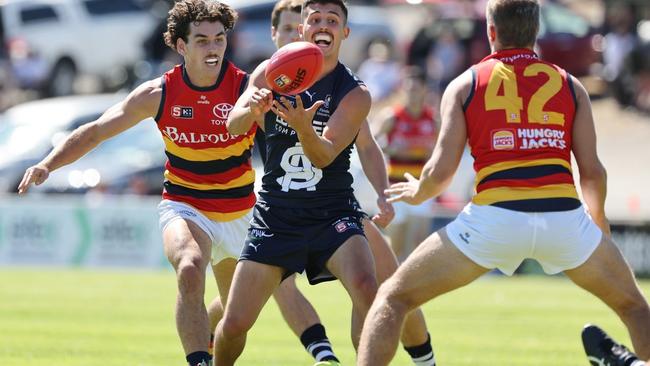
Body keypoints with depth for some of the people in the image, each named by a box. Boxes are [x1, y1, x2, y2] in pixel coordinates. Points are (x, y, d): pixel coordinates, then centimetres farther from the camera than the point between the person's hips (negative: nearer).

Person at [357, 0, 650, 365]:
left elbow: (441, 171, 4)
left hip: (495, 218, -1)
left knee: (393, 297, 13)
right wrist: (599, 220, 32)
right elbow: (592, 171, 12)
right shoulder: (570, 85, 16)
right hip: (564, 216, 1)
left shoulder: (465, 85, 12)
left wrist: (418, 193, 27)